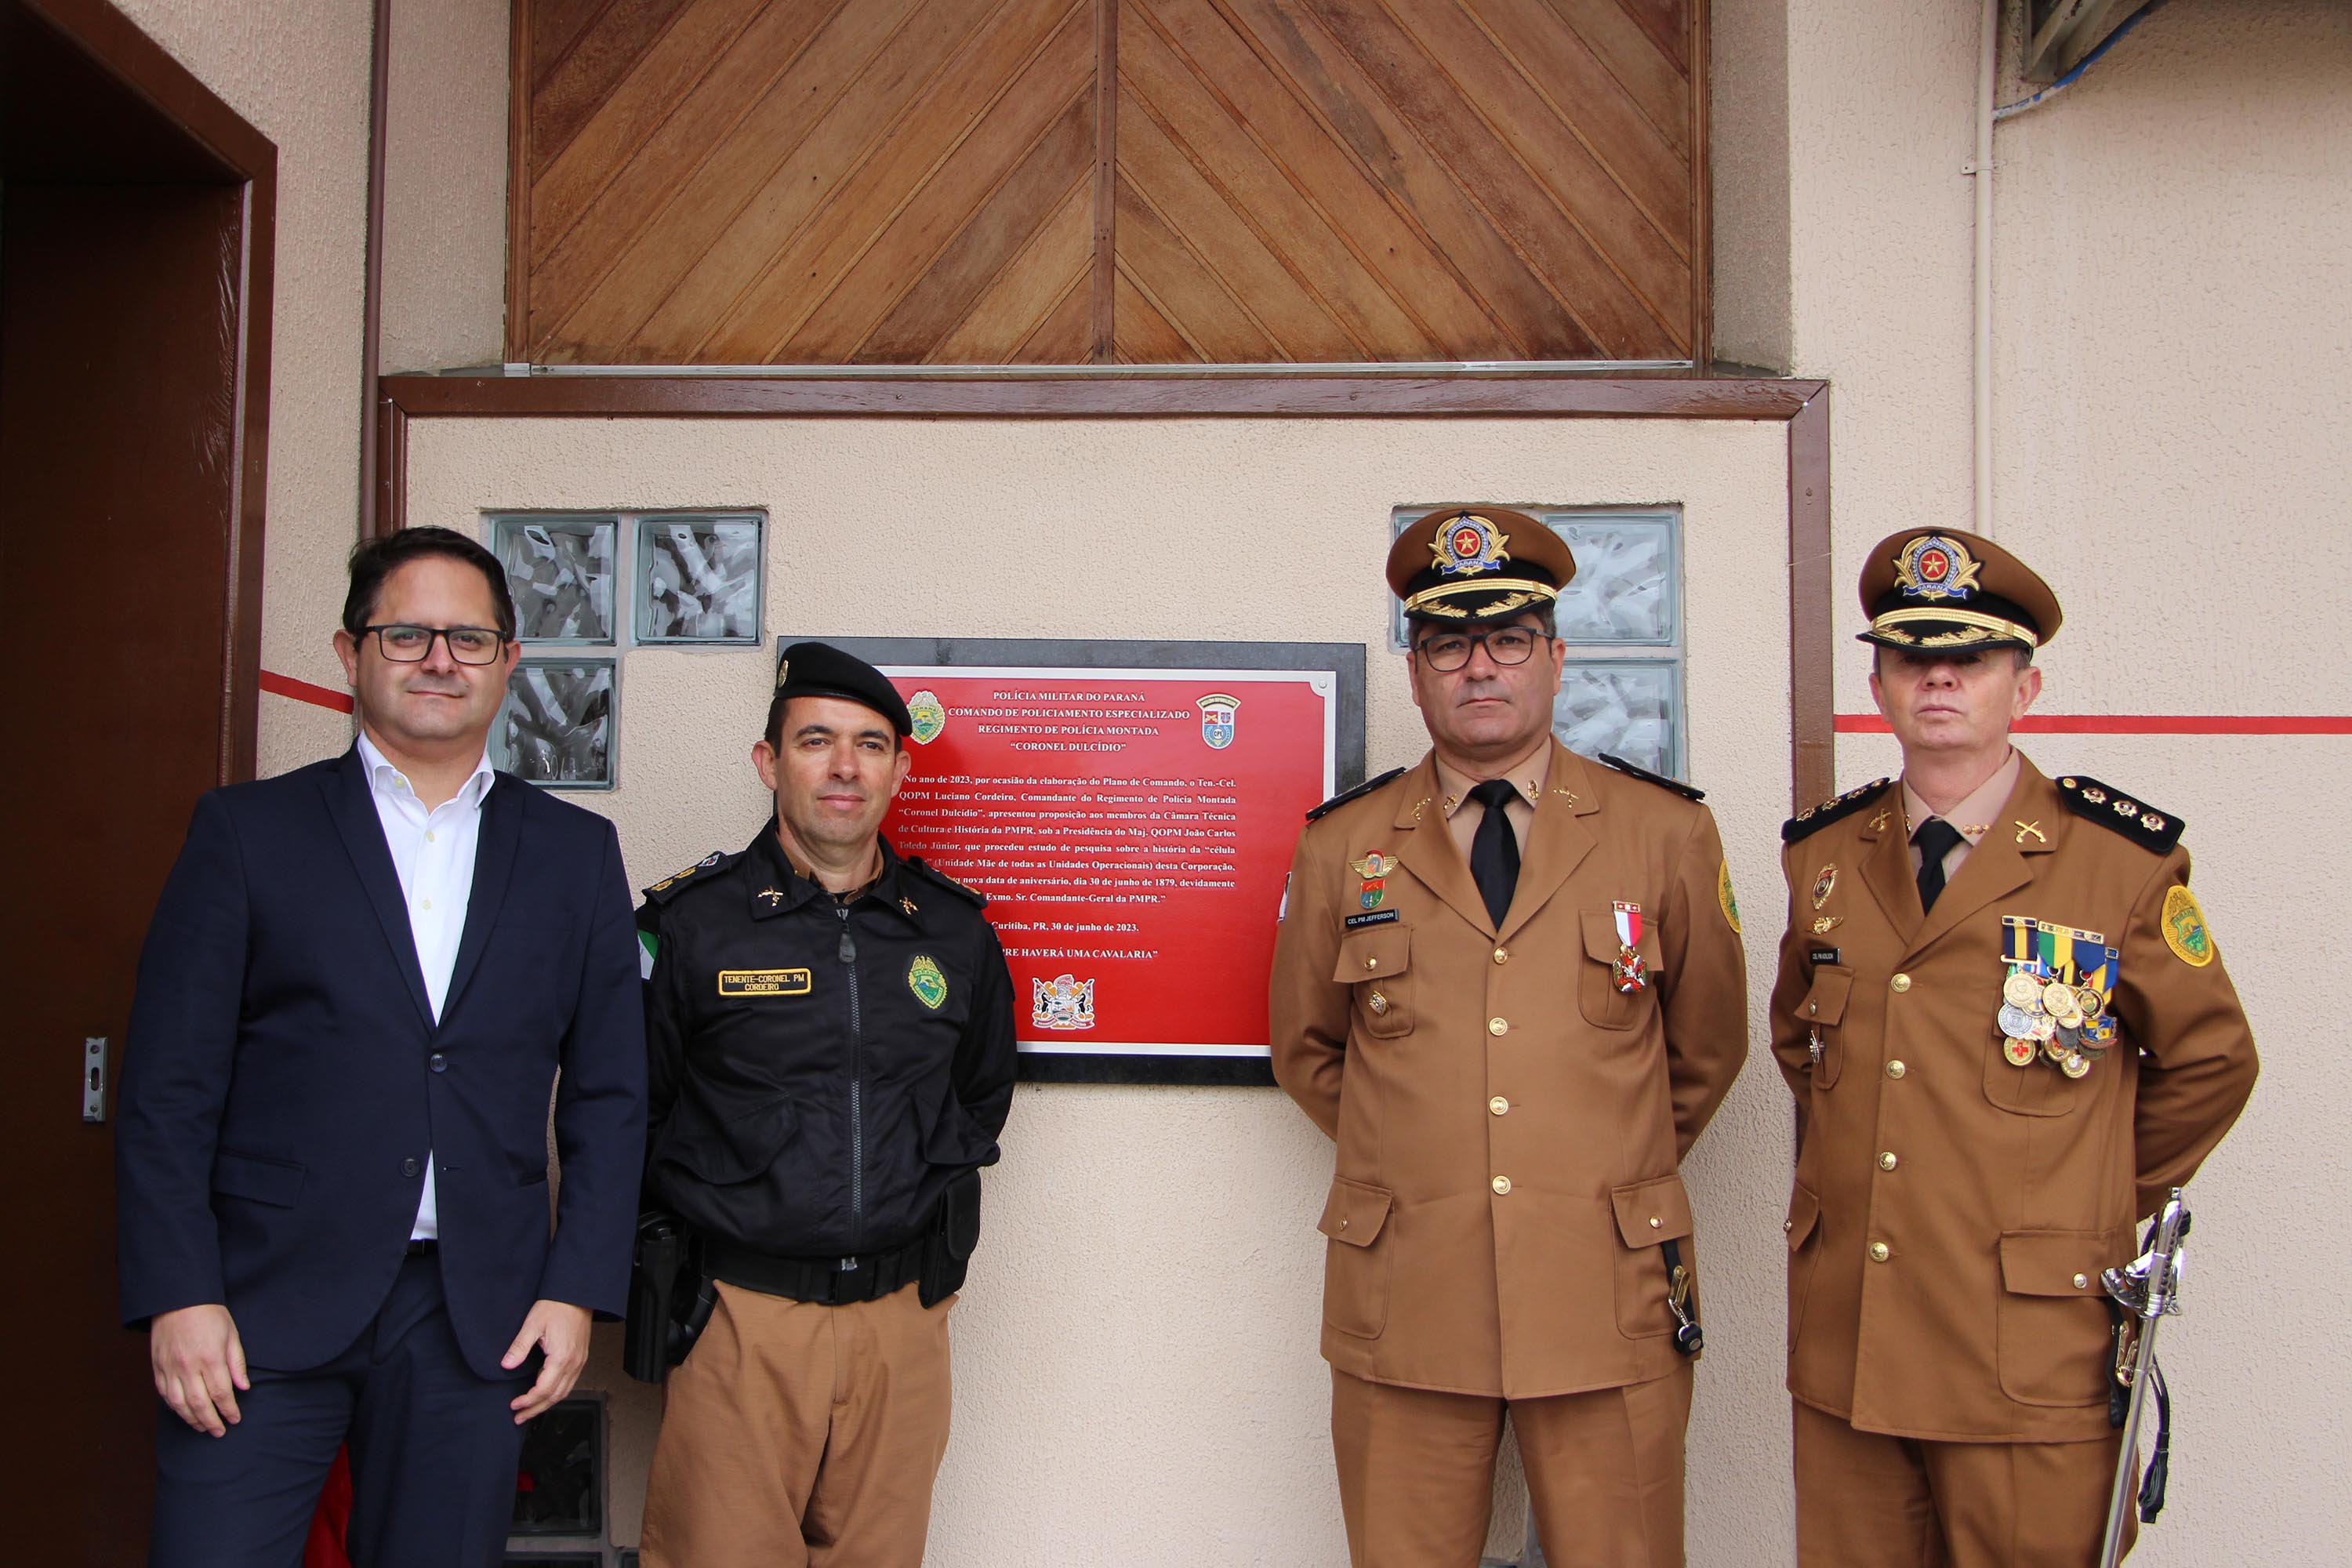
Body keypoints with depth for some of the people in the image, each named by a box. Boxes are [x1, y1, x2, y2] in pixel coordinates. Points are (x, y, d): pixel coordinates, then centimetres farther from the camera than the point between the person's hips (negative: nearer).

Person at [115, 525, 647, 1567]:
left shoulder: (576, 853, 8)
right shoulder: (247, 830, 4)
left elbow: (608, 1093, 8)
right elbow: (168, 1086, 0)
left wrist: (575, 1290, 0)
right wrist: (178, 1296, -7)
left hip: (477, 1320, 2)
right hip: (261, 1310, -1)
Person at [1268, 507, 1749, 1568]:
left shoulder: (1668, 834, 2)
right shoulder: (1341, 847, 4)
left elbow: (1708, 1046, 14)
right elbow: (1305, 1049, 17)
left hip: (1609, 1307, 0)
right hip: (1402, 1310, 1)